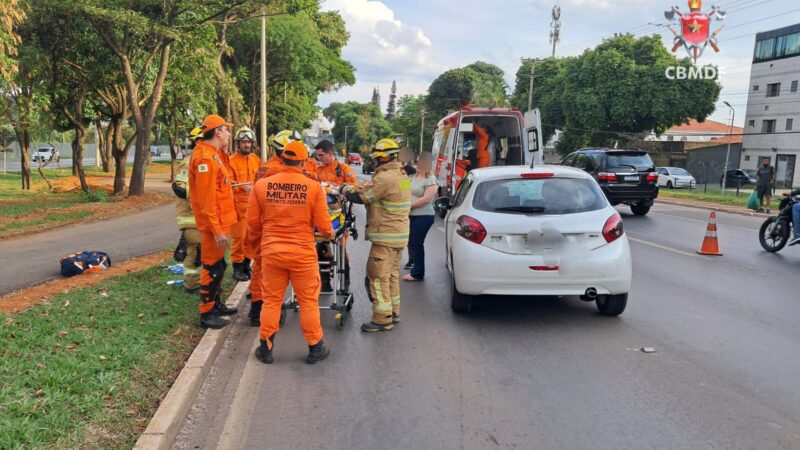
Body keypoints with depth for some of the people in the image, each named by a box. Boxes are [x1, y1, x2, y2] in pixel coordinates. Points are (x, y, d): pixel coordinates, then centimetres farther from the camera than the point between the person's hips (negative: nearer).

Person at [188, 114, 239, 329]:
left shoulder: (215, 154, 14)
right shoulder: (205, 157, -19)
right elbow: (207, 198, -24)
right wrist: (217, 229, -24)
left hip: (220, 220, 10)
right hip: (213, 223, -10)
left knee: (219, 264, 19)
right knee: (212, 267, -2)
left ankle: (216, 304, 33)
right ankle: (206, 313, 7)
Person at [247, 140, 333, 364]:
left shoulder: (261, 185, -4)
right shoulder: (314, 187, -11)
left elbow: (253, 221, 3)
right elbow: (322, 224, -6)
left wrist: (256, 241, 24)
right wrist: (329, 233, 17)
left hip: (271, 252, 2)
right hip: (303, 253, -2)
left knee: (271, 300, 15)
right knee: (308, 301, 12)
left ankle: (266, 348, 25)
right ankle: (315, 348, 22)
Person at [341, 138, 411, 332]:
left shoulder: (386, 177, -21)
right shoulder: (401, 174, 12)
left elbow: (361, 196, -15)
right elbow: (373, 190, 15)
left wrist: (345, 189, 2)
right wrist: (354, 188, 4)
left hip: (386, 236, -10)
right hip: (400, 234, 10)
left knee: (377, 276, -3)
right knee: (392, 274, 19)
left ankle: (383, 319, 2)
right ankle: (393, 312, 29)